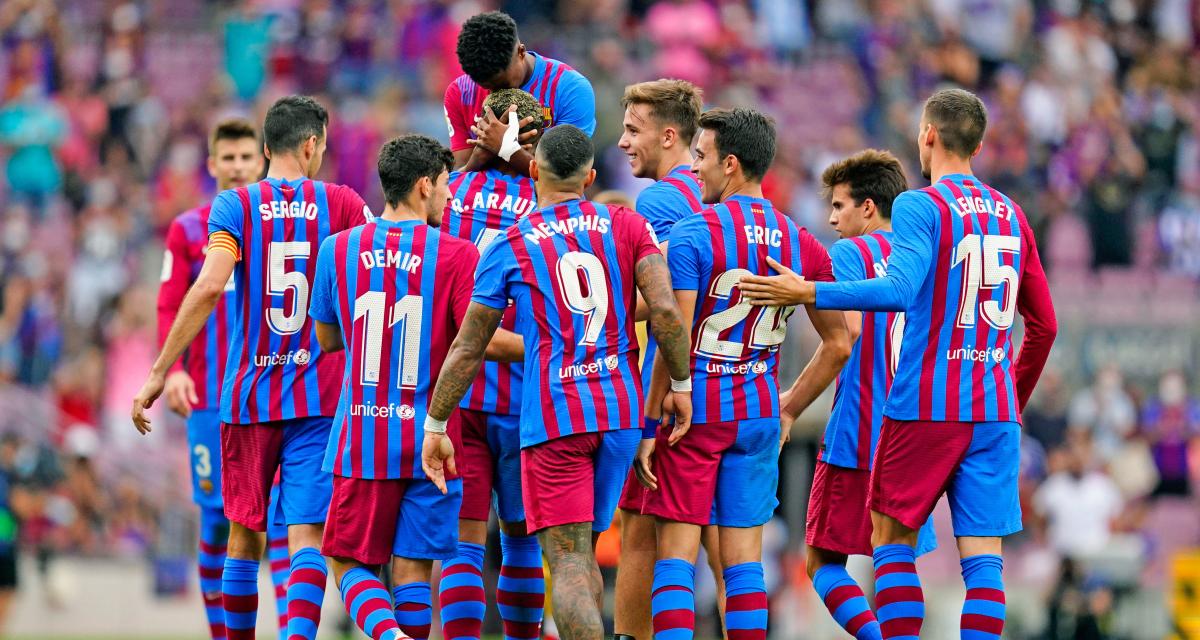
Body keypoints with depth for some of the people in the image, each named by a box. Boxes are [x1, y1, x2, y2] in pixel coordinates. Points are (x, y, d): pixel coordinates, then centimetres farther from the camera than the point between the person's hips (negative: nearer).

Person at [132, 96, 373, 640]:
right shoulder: (342, 204, 1)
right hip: (321, 398, -1)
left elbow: (209, 288, -14)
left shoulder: (235, 205, -1)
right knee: (306, 536, -7)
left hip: (247, 395, 1)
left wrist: (158, 375, -13)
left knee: (244, 534, 15)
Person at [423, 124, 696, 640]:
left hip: (552, 418, -4)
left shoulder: (508, 248, 2)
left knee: (568, 561, -7)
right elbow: (665, 312, -6)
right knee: (584, 552, 18)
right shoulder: (627, 227, 7)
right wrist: (682, 385, 6)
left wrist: (435, 426, 14)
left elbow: (467, 351, 5)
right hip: (621, 410, 4)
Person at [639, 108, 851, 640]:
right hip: (759, 416, 5)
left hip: (694, 414, -5)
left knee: (675, 556, -1)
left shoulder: (691, 234, -11)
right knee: (744, 561, 8)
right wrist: (787, 412, 19)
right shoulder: (800, 244, 6)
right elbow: (838, 344, 10)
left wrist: (648, 425, -10)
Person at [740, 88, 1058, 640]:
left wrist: (807, 293, -22)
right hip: (995, 411, 5)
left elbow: (900, 289, -23)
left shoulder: (920, 206, -7)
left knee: (891, 538, 8)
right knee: (982, 555, 0)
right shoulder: (1010, 216, 13)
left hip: (925, 408, -5)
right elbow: (1044, 326, 17)